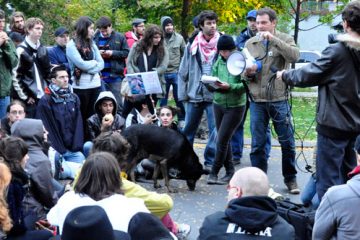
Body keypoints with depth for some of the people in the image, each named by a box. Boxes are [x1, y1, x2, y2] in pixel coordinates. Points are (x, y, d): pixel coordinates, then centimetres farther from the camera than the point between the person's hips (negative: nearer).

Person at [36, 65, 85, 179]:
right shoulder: (45, 101, -6)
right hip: (56, 151, -6)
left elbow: (78, 125, 9)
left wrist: (77, 147, -3)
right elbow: (47, 129, -8)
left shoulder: (74, 98, 10)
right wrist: (59, 151, -11)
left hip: (73, 150, 6)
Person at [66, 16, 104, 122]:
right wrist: (95, 63, 2)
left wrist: (88, 68, -10)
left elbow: (101, 64, 6)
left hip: (96, 84, 5)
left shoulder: (92, 44, 14)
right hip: (80, 86, -5)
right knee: (81, 117, 3)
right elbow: (81, 64, -15)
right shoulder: (71, 45, -5)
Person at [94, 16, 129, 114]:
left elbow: (126, 53, 1)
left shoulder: (120, 38, 2)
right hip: (100, 75, 1)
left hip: (115, 75, 0)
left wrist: (113, 53, -10)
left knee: (117, 103, 6)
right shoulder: (95, 38, 0)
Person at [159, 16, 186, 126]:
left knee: (179, 97, 6)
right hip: (162, 73, 0)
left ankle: (182, 119, 16)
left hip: (176, 72, 0)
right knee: (162, 98, 9)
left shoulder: (179, 38, 0)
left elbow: (184, 54, 7)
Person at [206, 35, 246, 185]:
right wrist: (213, 84, -17)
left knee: (222, 140, -7)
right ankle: (230, 171, 23)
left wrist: (229, 86, -30)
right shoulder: (219, 62, 5)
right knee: (224, 140, 12)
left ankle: (214, 173, 2)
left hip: (235, 107, -6)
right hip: (218, 104, 6)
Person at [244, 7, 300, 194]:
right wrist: (247, 72, -10)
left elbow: (294, 56, -16)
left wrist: (273, 39, -20)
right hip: (257, 101, 2)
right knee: (257, 144, 6)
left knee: (287, 142, 5)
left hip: (279, 99, -2)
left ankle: (290, 179, 19)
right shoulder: (250, 43, 9)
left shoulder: (284, 39, 2)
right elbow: (242, 69, 13)